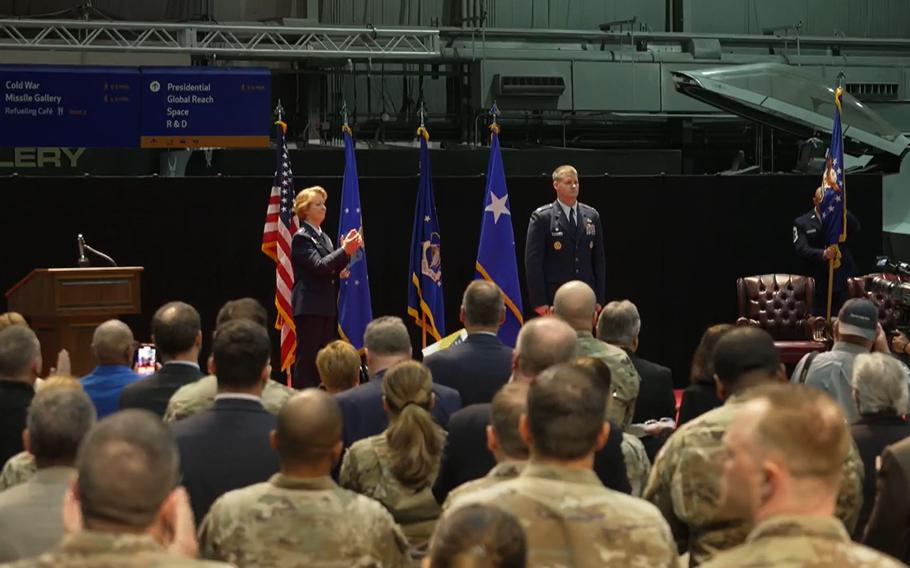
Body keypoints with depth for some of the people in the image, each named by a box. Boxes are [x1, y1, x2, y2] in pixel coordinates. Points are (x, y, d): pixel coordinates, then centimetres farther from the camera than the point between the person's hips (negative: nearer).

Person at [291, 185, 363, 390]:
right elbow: (319, 266, -18)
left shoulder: (324, 238, 18)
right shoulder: (301, 238, -8)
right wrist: (344, 251, -23)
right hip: (310, 307, -8)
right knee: (307, 358, -7)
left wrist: (347, 251, 2)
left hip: (327, 307, 8)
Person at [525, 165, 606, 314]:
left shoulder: (592, 216, 11)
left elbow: (599, 260, 13)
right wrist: (539, 302, -10)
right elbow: (533, 261, -5)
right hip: (553, 297, -4)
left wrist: (599, 299, 7)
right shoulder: (542, 217, -1)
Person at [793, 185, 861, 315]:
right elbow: (801, 249, -9)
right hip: (819, 284, -1)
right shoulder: (802, 223, 4)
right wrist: (822, 254, -27)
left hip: (843, 281, 1)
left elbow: (856, 228, -12)